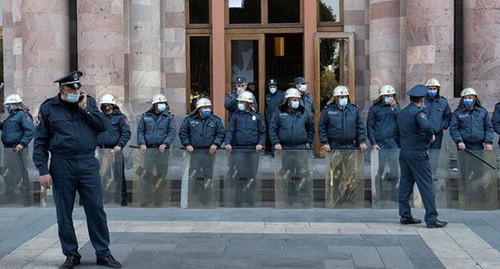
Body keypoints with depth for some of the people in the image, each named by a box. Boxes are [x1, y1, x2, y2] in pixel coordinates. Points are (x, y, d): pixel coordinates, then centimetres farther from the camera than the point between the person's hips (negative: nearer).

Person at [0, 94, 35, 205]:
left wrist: (22, 143, -25)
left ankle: (27, 199, -3)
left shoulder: (22, 115, -10)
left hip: (18, 149, -10)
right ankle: (9, 197, 26)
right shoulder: (11, 116, 19)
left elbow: (30, 130, -20)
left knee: (22, 174, -7)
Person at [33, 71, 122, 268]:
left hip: (88, 163, 1)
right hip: (61, 165, -1)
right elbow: (40, 142, 1)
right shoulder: (48, 108, 1)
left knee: (96, 209, 2)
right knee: (64, 213, 6)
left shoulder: (89, 102, 8)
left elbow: (103, 126, -1)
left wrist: (85, 109, -9)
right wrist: (43, 170, -6)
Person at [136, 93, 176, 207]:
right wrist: (142, 143, -7)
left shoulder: (169, 117, 6)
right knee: (146, 173, -2)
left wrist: (165, 144, -16)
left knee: (161, 174, 3)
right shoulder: (145, 116, 10)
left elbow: (172, 132, -2)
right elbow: (140, 131, 10)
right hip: (149, 149, 1)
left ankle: (158, 198, 11)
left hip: (163, 149, -1)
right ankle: (146, 197, 5)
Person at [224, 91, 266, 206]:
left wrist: (261, 143, -7)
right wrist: (228, 143, -14)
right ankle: (238, 200, 1)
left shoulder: (257, 116, 9)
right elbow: (230, 130, 2)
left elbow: (262, 132, 9)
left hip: (253, 149, 1)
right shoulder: (236, 115, 9)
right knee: (238, 175, -5)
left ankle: (249, 199, 12)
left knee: (252, 176, 3)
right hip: (238, 149, -1)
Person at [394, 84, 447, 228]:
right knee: (426, 185, -5)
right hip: (417, 153, -8)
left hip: (404, 153, 8)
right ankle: (431, 218, -6)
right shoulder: (418, 112, -13)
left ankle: (405, 215, 16)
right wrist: (431, 136, -14)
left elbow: (396, 133, 20)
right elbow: (427, 126, -32)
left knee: (405, 184, 13)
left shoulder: (401, 113, 12)